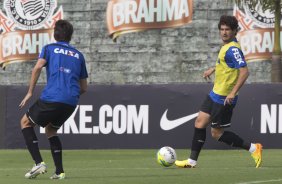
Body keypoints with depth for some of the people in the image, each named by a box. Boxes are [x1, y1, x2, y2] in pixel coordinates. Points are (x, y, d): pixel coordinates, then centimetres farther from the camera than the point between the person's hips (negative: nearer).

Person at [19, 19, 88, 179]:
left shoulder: (49, 48, 11)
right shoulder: (78, 55, 22)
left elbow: (38, 67, -9)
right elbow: (84, 87, 22)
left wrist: (30, 92, -3)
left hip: (51, 98, -4)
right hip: (71, 102, 4)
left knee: (26, 122, 16)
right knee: (51, 130, 27)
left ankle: (39, 163, 0)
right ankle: (59, 171, 14)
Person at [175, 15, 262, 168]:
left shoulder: (233, 49, -21)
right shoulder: (227, 46, 8)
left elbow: (244, 71, -30)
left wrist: (233, 93, -32)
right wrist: (213, 69, 35)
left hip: (224, 98, -9)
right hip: (215, 93, 9)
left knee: (217, 133, -2)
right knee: (200, 123, 8)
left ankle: (253, 148, 5)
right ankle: (192, 161, 14)